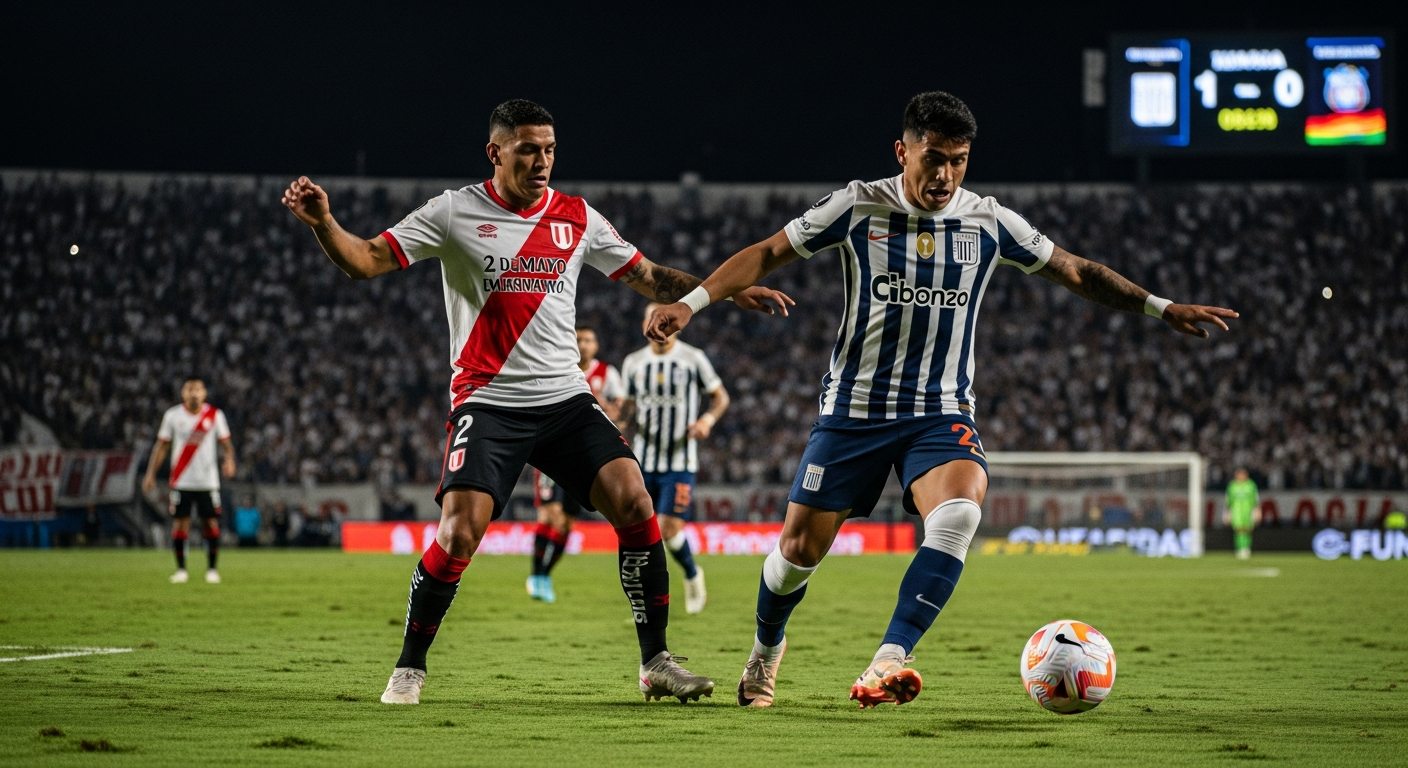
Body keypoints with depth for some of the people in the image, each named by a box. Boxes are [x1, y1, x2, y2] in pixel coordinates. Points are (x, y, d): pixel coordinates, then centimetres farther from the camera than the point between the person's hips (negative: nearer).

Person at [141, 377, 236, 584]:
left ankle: (211, 569, 9)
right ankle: (180, 569, 8)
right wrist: (150, 474, 2)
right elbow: (161, 446, 7)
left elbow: (225, 443, 4)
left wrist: (229, 460, -17)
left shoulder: (215, 415, 1)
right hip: (181, 480, 0)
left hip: (208, 480, 0)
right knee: (180, 523, -2)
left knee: (211, 523, -2)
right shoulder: (172, 415, 1)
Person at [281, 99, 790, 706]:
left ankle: (655, 661, -2)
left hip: (566, 398, 3)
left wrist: (729, 292, 7)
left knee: (633, 502, -14)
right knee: (459, 532, -18)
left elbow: (649, 279, 17)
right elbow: (366, 261, -4)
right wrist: (323, 223, -23)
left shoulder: (577, 218, 9)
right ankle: (409, 667, 3)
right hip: (487, 401, -3)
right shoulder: (455, 213, -1)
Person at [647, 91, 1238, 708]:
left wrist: (1163, 309, 7)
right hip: (853, 408, -1)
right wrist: (691, 303, -12)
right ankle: (766, 647, 33)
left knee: (959, 512, -30)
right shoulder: (858, 207, -4)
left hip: (942, 412, 1)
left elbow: (1075, 272, 12)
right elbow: (768, 254, -1)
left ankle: (886, 664, -36)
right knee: (800, 548, -1)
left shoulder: (988, 222, 2)